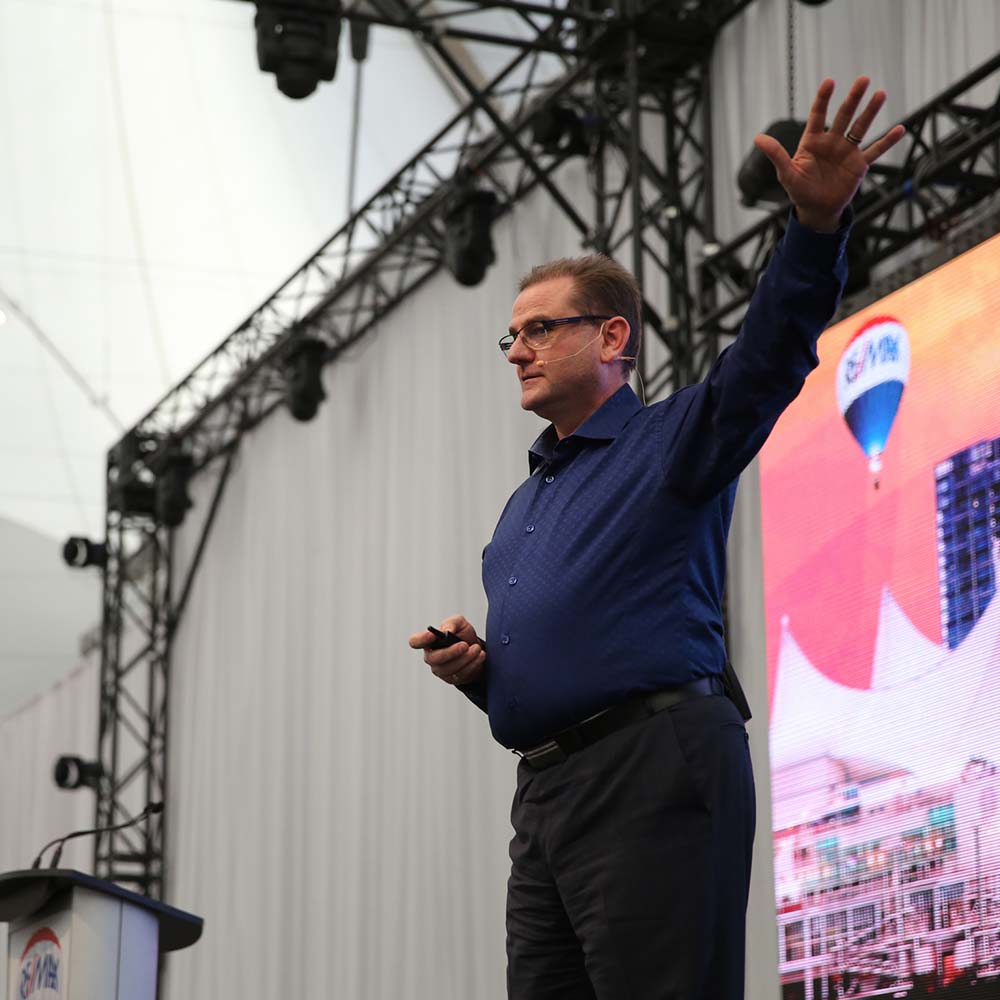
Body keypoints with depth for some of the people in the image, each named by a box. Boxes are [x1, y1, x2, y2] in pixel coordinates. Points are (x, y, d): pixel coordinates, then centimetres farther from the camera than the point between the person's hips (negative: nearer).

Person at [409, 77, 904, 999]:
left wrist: (817, 224, -29)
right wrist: (473, 666, 11)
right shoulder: (524, 505, 28)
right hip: (545, 787, 8)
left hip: (654, 775, -8)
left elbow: (769, 357, -13)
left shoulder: (667, 443, 5)